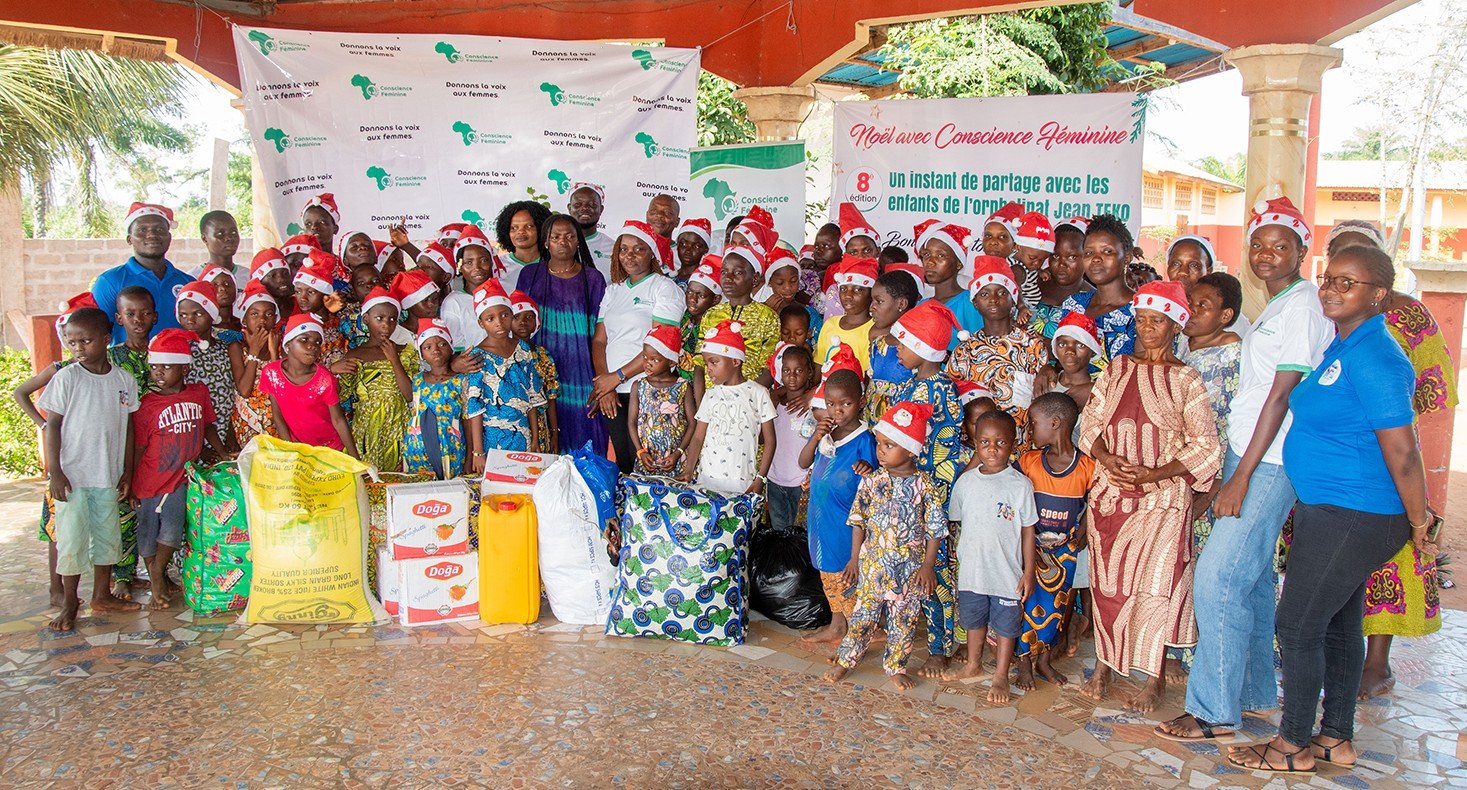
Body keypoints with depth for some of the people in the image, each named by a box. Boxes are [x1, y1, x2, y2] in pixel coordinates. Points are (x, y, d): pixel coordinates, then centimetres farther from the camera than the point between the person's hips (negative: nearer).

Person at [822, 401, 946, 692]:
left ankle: (896, 667, 27)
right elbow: (858, 522, 3)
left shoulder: (923, 486, -9)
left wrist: (928, 565, -7)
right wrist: (854, 559, 2)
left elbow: (935, 529, -4)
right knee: (864, 613, 8)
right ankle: (845, 660, 22)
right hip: (873, 564, 1)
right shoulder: (872, 481, -4)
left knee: (904, 620, 11)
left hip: (910, 567, -1)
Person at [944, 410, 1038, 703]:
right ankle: (973, 665, 42)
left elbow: (1028, 531, -6)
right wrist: (956, 555, 9)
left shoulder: (1020, 484, -11)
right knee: (974, 620, 21)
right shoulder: (965, 481, -3)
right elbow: (956, 522, 9)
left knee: (1006, 626, 11)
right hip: (971, 570, 3)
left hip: (1007, 573, -3)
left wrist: (1029, 572, -5)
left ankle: (1000, 676, 28)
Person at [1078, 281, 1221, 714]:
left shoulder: (1186, 380, -1)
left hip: (1162, 498, -3)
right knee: (1107, 583, 7)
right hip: (1110, 493, 3)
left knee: (1155, 587, -5)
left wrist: (1153, 474, -15)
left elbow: (1205, 447, -5)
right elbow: (1090, 422, 8)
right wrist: (1107, 457, -11)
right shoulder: (1116, 369, 10)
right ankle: (1103, 667, 18)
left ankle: (1154, 679, 6)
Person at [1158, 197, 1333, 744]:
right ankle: (1256, 692, 26)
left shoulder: (1301, 306, -12)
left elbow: (1280, 397, -17)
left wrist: (1242, 477, -18)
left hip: (1269, 464, -9)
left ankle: (1214, 711, -3)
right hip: (1246, 456, 9)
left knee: (1218, 580, -11)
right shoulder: (1273, 309, 17)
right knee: (1249, 578, 14)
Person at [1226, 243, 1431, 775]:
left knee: (1298, 626, -1)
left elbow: (1401, 450, -22)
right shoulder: (1342, 347, 11)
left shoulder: (1372, 357, -21)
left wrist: (1422, 525, -15)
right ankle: (1336, 738, 30)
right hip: (1328, 508, 10)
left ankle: (1294, 746, 13)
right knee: (1338, 626, 17)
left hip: (1352, 518, -10)